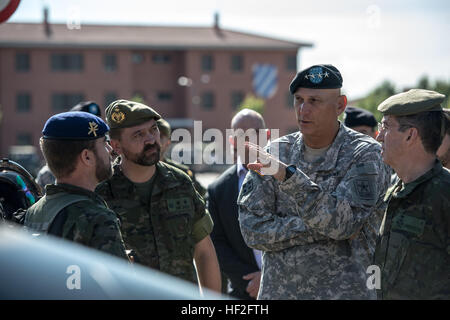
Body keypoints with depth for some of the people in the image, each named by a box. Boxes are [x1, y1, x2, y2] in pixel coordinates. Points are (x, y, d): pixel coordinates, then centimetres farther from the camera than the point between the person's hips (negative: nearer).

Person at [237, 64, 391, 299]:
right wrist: (319, 227, -14)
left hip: (346, 291, -2)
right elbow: (253, 229, -5)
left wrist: (288, 176, -29)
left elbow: (343, 223, -21)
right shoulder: (276, 152, 3)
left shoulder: (366, 154, -6)